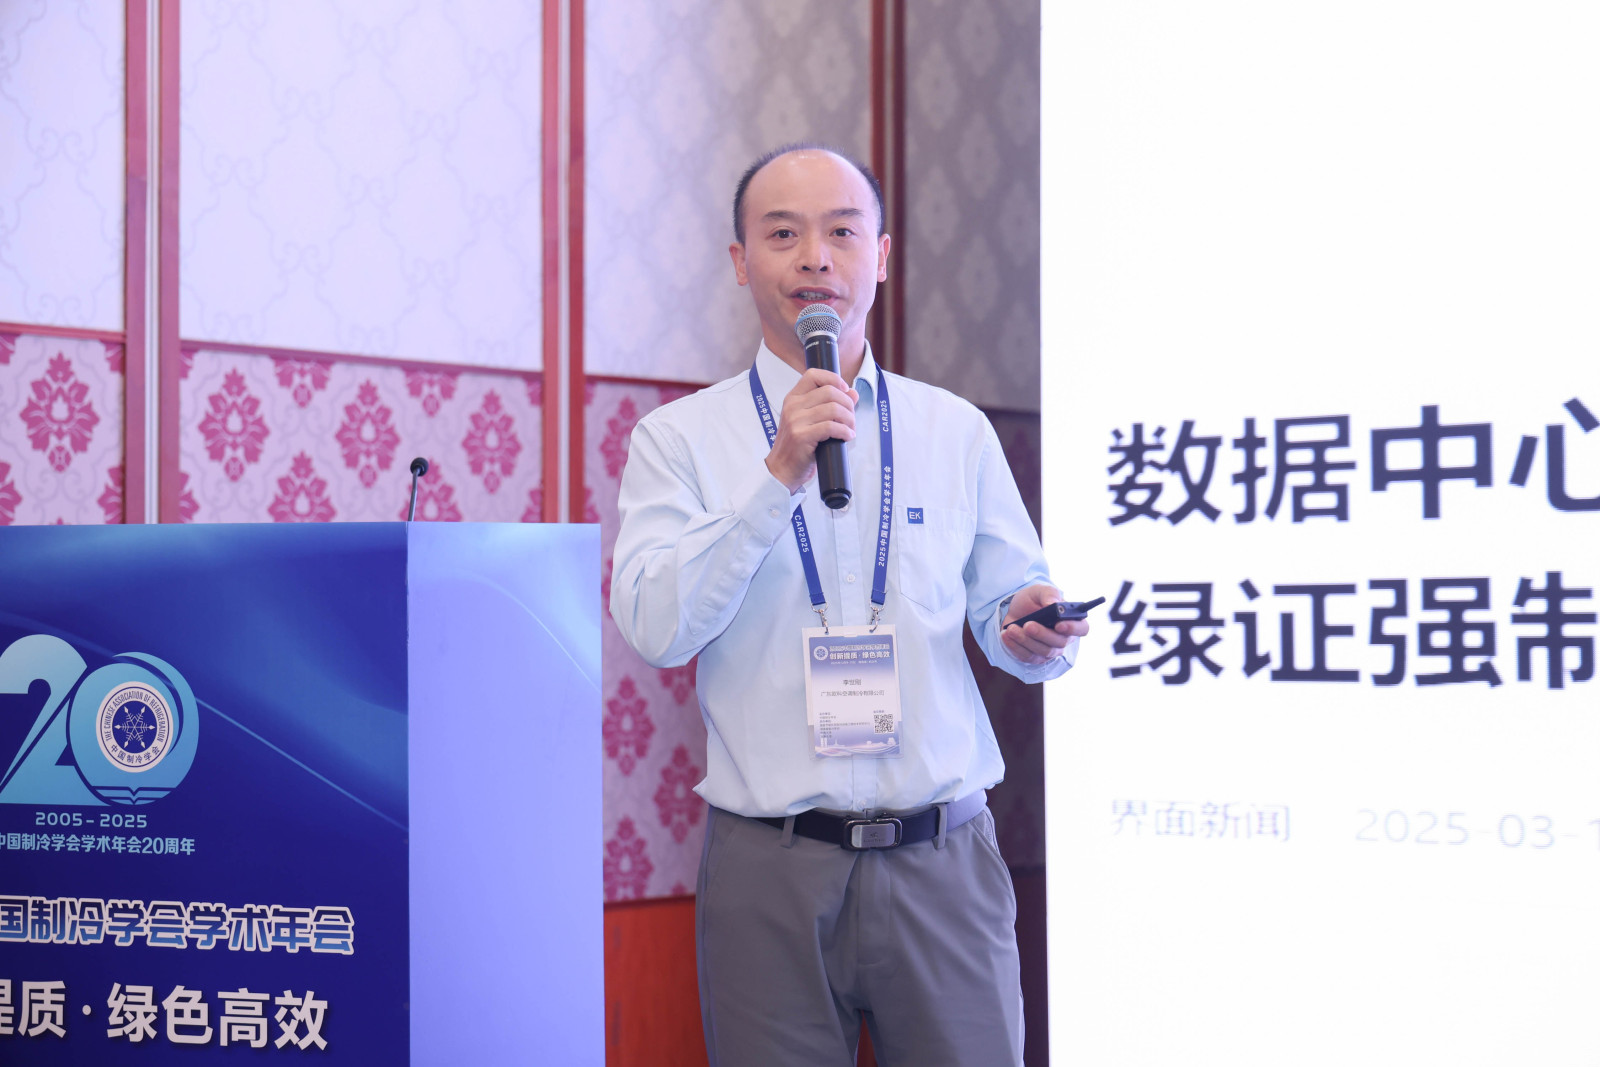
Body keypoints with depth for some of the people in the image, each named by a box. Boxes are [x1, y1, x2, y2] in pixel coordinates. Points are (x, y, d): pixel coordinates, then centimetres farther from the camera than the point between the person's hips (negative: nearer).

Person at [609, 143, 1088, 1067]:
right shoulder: (681, 437, 3)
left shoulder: (957, 432, 10)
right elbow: (655, 628, -10)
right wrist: (779, 475, -16)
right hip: (771, 873, -2)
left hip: (943, 861, 2)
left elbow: (1009, 605, 11)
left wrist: (1035, 634, -12)